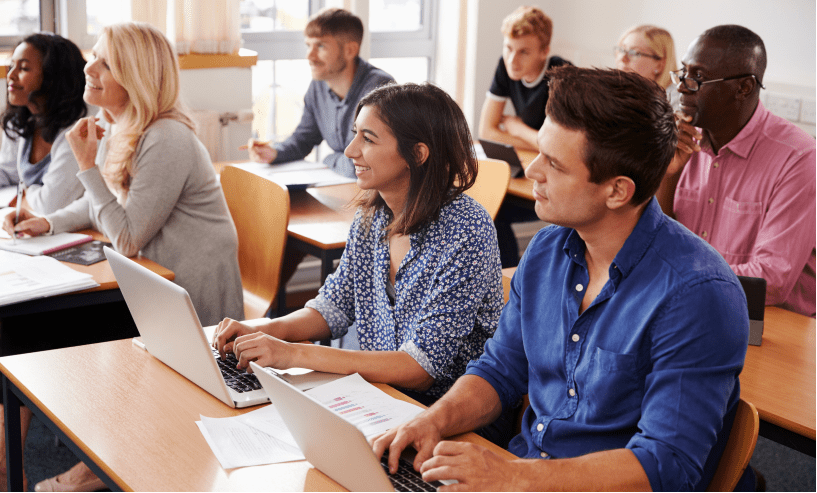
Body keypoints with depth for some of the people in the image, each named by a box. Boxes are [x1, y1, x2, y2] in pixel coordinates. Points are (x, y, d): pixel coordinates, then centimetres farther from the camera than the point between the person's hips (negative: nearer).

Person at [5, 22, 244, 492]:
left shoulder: (166, 141, -24)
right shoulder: (119, 132, 6)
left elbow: (129, 237, -22)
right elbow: (104, 202, 22)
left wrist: (87, 164, -19)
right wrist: (51, 222, 6)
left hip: (193, 302, -9)